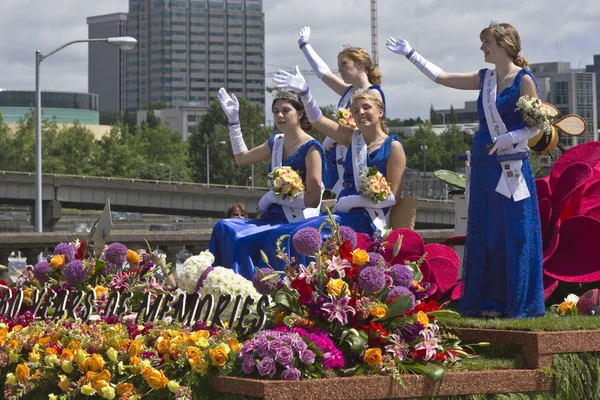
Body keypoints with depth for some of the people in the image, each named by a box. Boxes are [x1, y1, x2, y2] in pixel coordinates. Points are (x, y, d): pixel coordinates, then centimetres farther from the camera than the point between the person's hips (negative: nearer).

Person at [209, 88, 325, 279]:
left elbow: (313, 199, -13)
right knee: (224, 228, -13)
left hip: (297, 222, -8)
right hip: (274, 216, 8)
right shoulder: (276, 143, 14)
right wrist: (233, 120, 24)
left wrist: (274, 197, -10)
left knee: (241, 240, -27)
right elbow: (242, 157, 29)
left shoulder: (310, 148, -9)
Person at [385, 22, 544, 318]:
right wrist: (411, 54, 22)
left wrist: (511, 137, -22)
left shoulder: (524, 80, -6)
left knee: (515, 233, -5)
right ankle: (491, 302, 12)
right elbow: (441, 77, 19)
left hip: (512, 167, -7)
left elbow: (536, 125, -8)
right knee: (485, 233, 7)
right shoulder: (485, 78, 12)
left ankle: (520, 303, 0)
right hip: (483, 166, 7)